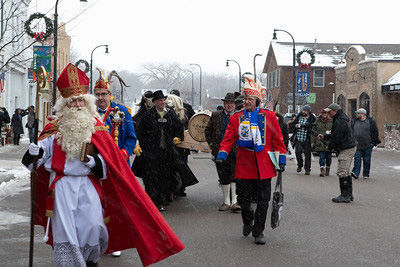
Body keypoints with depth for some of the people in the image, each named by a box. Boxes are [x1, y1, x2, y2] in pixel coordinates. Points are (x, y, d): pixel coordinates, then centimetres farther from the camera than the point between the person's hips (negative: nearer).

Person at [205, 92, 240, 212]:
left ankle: (234, 201, -10)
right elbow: (207, 130, 16)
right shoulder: (215, 115, 7)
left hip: (235, 151, -2)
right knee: (224, 178, 8)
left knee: (235, 176, -11)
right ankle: (226, 202, 17)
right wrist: (211, 144, 7)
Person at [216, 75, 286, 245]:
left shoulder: (269, 116, 4)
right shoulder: (236, 118, 6)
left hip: (264, 166, -1)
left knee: (263, 201, 1)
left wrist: (281, 160, 3)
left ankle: (258, 232, 14)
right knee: (243, 199, 5)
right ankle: (248, 221, 35)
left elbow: (277, 139, 6)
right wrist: (222, 154, -12)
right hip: (244, 164, 1)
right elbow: (228, 138, 3)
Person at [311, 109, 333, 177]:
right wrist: (312, 141, 5)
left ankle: (327, 170, 25)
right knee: (322, 156, -11)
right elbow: (313, 131, 9)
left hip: (329, 142, 1)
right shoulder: (317, 121, 8)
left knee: (328, 157, 9)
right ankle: (322, 170, -17)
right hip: (320, 142, -1)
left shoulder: (331, 121, 6)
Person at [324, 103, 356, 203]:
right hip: (350, 147, 11)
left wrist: (330, 147, -4)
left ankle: (345, 196, -6)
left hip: (345, 150, -11)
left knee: (342, 172, -9)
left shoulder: (339, 122, -19)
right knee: (346, 172, 15)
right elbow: (335, 134, 21)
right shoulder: (342, 119, 16)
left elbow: (336, 138, -20)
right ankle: (349, 194, 20)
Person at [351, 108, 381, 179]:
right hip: (357, 145, 2)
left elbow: (375, 132, 1)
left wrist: (373, 142, -4)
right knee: (357, 159, -7)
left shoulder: (371, 122, 0)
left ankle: (366, 174, 15)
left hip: (367, 145, -2)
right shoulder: (355, 122, 9)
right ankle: (355, 173, -11)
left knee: (366, 160, 5)